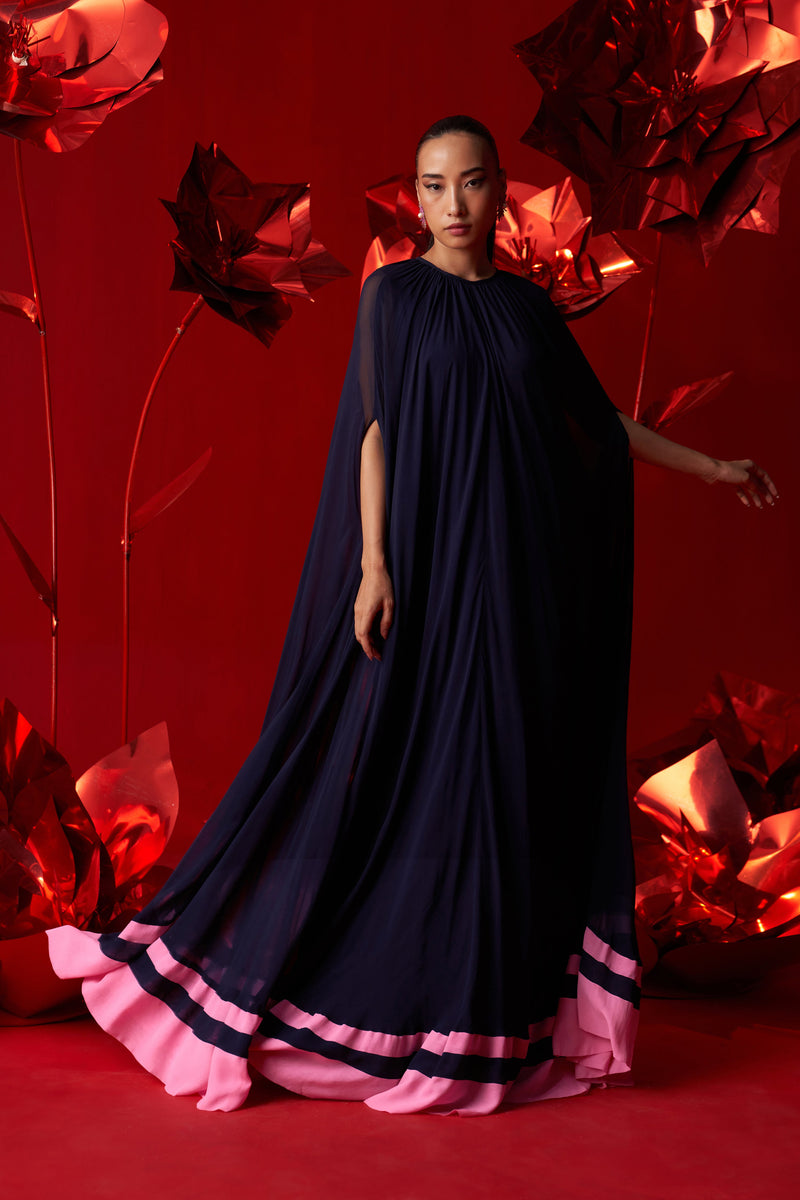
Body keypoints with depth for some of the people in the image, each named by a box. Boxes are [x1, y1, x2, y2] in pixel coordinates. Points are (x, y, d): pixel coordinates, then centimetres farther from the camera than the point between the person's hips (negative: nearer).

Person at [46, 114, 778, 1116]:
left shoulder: (528, 306, 12)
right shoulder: (392, 292, 0)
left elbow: (595, 414, 21)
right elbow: (375, 427, -7)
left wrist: (708, 467, 23)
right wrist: (374, 564, -15)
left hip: (524, 572, 5)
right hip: (432, 563, -4)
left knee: (512, 776, 6)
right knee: (409, 772, -3)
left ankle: (491, 991, 17)